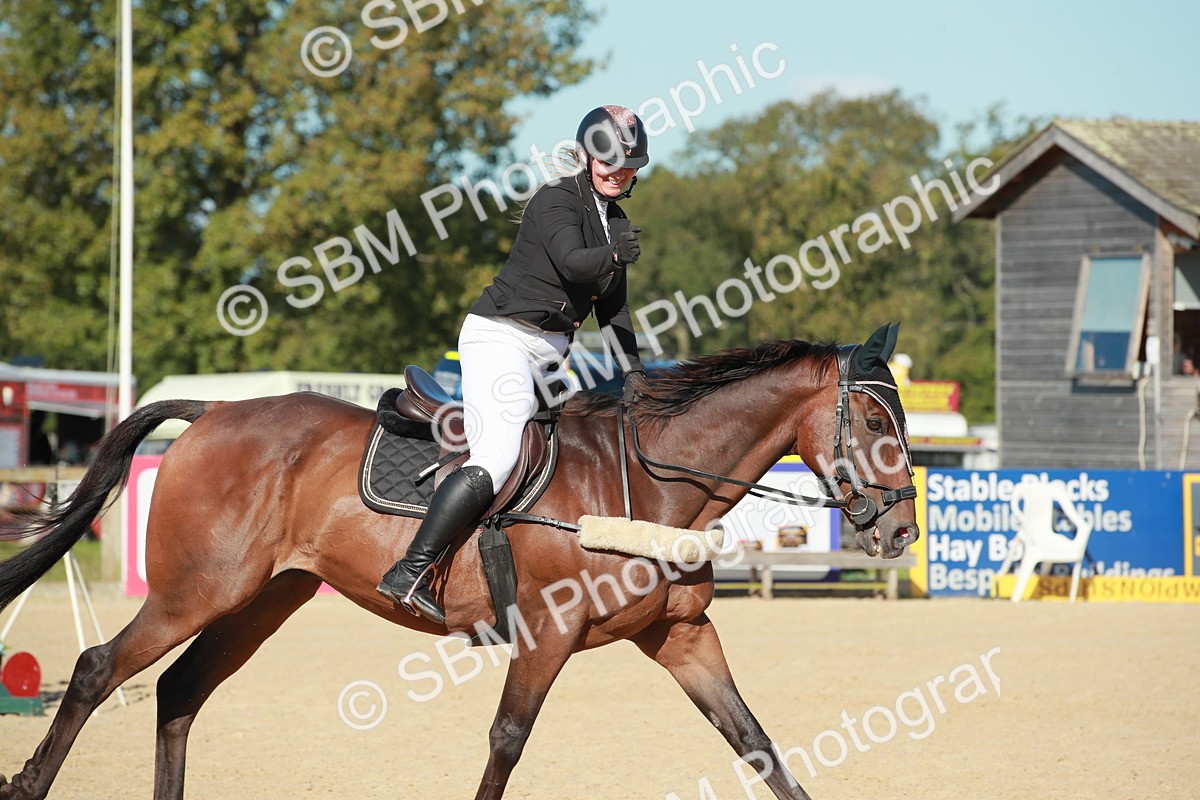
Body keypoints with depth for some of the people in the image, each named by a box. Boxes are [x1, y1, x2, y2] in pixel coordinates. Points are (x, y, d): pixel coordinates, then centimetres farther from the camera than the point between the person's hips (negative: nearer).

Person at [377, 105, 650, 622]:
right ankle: (409, 573, -28)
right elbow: (570, 261, -27)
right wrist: (614, 256, -46)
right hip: (502, 337, -10)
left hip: (549, 354, 10)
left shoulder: (616, 221, 16)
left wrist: (632, 370, 9)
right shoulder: (556, 199, -10)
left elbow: (612, 307, 20)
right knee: (496, 458, -24)